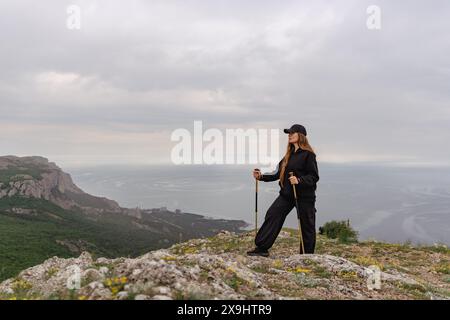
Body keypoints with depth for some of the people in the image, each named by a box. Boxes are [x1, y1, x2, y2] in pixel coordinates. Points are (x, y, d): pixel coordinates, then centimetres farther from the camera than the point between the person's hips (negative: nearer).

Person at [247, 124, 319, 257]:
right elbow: (279, 174, 14)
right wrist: (261, 176, 5)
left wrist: (299, 180, -29)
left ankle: (308, 255, 20)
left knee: (306, 225, 5)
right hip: (287, 194, 7)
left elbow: (314, 176, -13)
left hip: (304, 195, -7)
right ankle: (262, 248, -2)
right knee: (272, 215, -5)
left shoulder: (308, 154, -9)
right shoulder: (289, 154, 14)